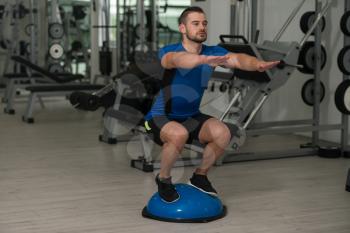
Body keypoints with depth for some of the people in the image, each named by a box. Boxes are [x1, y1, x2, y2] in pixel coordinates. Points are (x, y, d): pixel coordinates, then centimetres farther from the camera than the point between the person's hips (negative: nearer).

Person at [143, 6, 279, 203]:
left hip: (191, 116, 5)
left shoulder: (213, 52, -5)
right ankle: (163, 178, -8)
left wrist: (258, 64, -48)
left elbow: (237, 59, -26)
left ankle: (200, 176, 5)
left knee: (222, 133, -22)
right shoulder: (168, 51, -17)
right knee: (179, 134, -36)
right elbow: (178, 60, -43)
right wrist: (205, 59, -63)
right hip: (161, 118, -5)